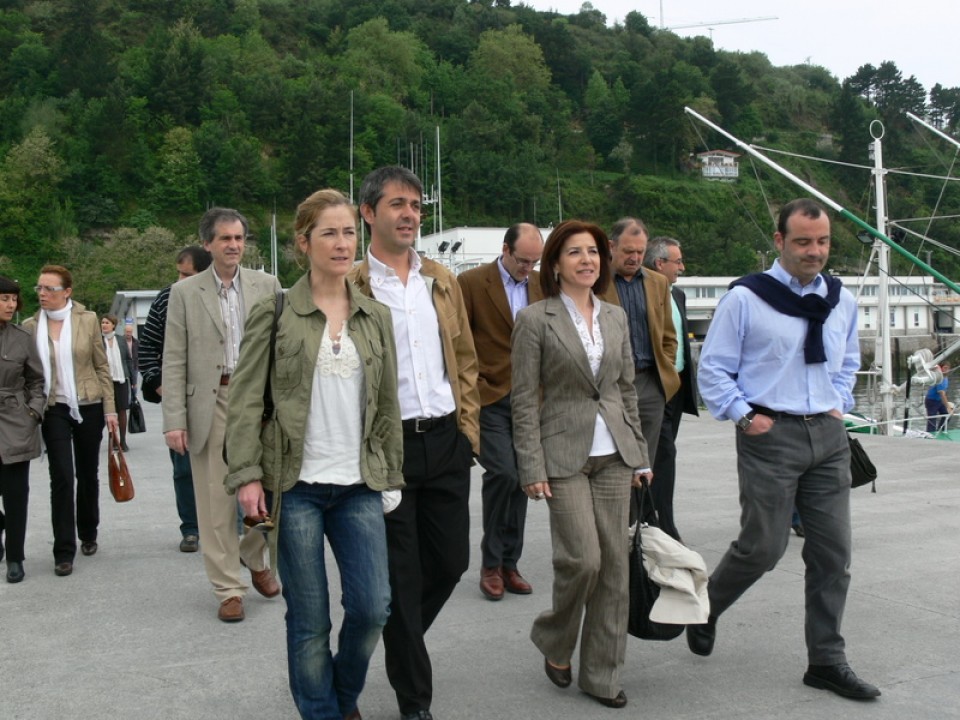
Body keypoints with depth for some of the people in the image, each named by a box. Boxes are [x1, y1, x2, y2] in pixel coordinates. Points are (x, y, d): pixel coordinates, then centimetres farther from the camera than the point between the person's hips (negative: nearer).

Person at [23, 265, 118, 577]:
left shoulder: (87, 320, -1)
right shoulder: (30, 326, 1)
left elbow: (102, 367, 2)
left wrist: (110, 408, -1)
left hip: (89, 408, 0)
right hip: (54, 410, 0)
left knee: (88, 474, 11)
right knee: (61, 477, -7)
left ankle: (88, 535, 31)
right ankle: (64, 551, -1)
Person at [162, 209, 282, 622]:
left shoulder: (267, 286, 7)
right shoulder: (185, 293, 4)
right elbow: (174, 362, 1)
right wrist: (174, 420, -6)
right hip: (210, 404, -1)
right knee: (216, 500, 3)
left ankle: (254, 557, 31)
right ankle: (228, 589, 15)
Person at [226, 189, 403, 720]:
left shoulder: (376, 318, 9)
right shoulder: (274, 313, -2)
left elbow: (387, 406, 12)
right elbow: (245, 401, -4)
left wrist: (392, 474, 10)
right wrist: (247, 475, -11)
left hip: (359, 487, 3)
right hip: (296, 487, -3)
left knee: (372, 607, 0)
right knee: (309, 620, 5)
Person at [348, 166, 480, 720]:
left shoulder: (442, 281, 11)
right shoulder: (351, 286, -5)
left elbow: (465, 359, 14)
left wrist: (469, 427, 7)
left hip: (445, 441, 5)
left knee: (451, 560, 12)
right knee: (400, 577, 5)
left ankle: (401, 643, 41)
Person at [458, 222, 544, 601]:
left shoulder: (543, 285, 9)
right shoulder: (471, 283, -5)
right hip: (489, 399, -5)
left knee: (519, 480, 7)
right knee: (503, 473, -15)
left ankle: (509, 563, 19)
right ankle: (491, 563, 2)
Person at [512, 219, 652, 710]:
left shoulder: (615, 316, 11)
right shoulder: (535, 319, -5)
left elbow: (627, 390, 15)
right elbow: (524, 400, -7)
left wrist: (639, 454, 11)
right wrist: (533, 469, -12)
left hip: (613, 455, 5)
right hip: (564, 456, -5)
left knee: (614, 563, 5)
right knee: (583, 559, -11)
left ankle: (601, 674, 18)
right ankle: (555, 645, 19)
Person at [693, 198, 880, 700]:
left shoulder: (842, 301, 9)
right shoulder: (745, 298, -7)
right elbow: (713, 369, -3)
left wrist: (839, 405, 11)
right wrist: (743, 415, -10)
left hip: (827, 436, 5)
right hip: (770, 435, -5)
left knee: (833, 552, 6)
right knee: (762, 547, -1)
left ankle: (826, 661, 18)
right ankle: (706, 609, 28)